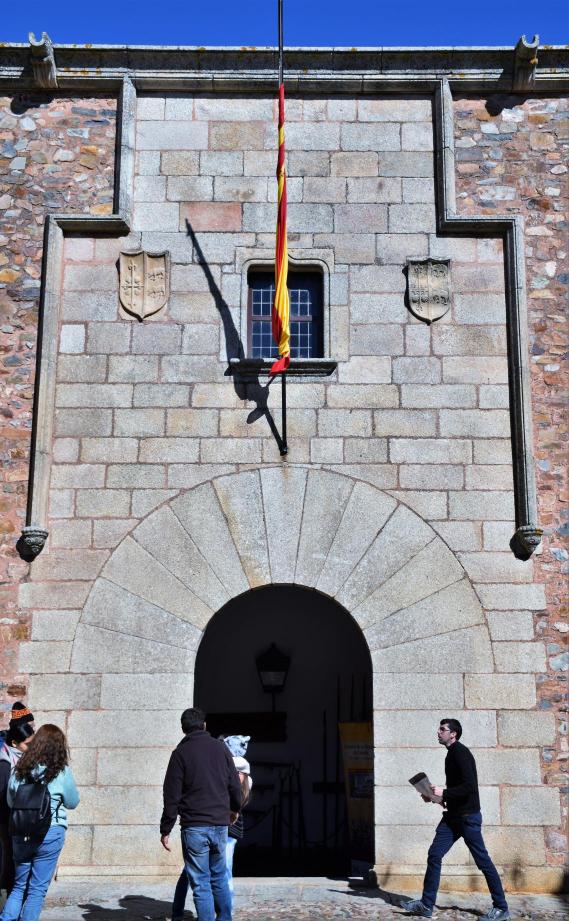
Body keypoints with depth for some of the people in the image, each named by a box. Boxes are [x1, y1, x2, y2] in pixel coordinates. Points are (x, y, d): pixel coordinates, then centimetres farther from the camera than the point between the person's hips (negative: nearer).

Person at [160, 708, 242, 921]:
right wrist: (234, 809, 30)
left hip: (194, 826, -4)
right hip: (220, 824, 4)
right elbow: (235, 785, 12)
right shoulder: (221, 748, 7)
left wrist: (165, 830, 0)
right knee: (219, 877, 17)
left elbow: (172, 795, -6)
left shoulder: (181, 753, -4)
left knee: (200, 882, 0)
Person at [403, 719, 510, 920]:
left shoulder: (461, 753, -15)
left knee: (483, 861, -1)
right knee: (434, 855, 3)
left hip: (468, 816, -9)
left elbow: (470, 786, -24)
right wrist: (438, 796, 10)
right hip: (452, 816, 9)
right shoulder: (452, 754, 14)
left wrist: (444, 793, -20)